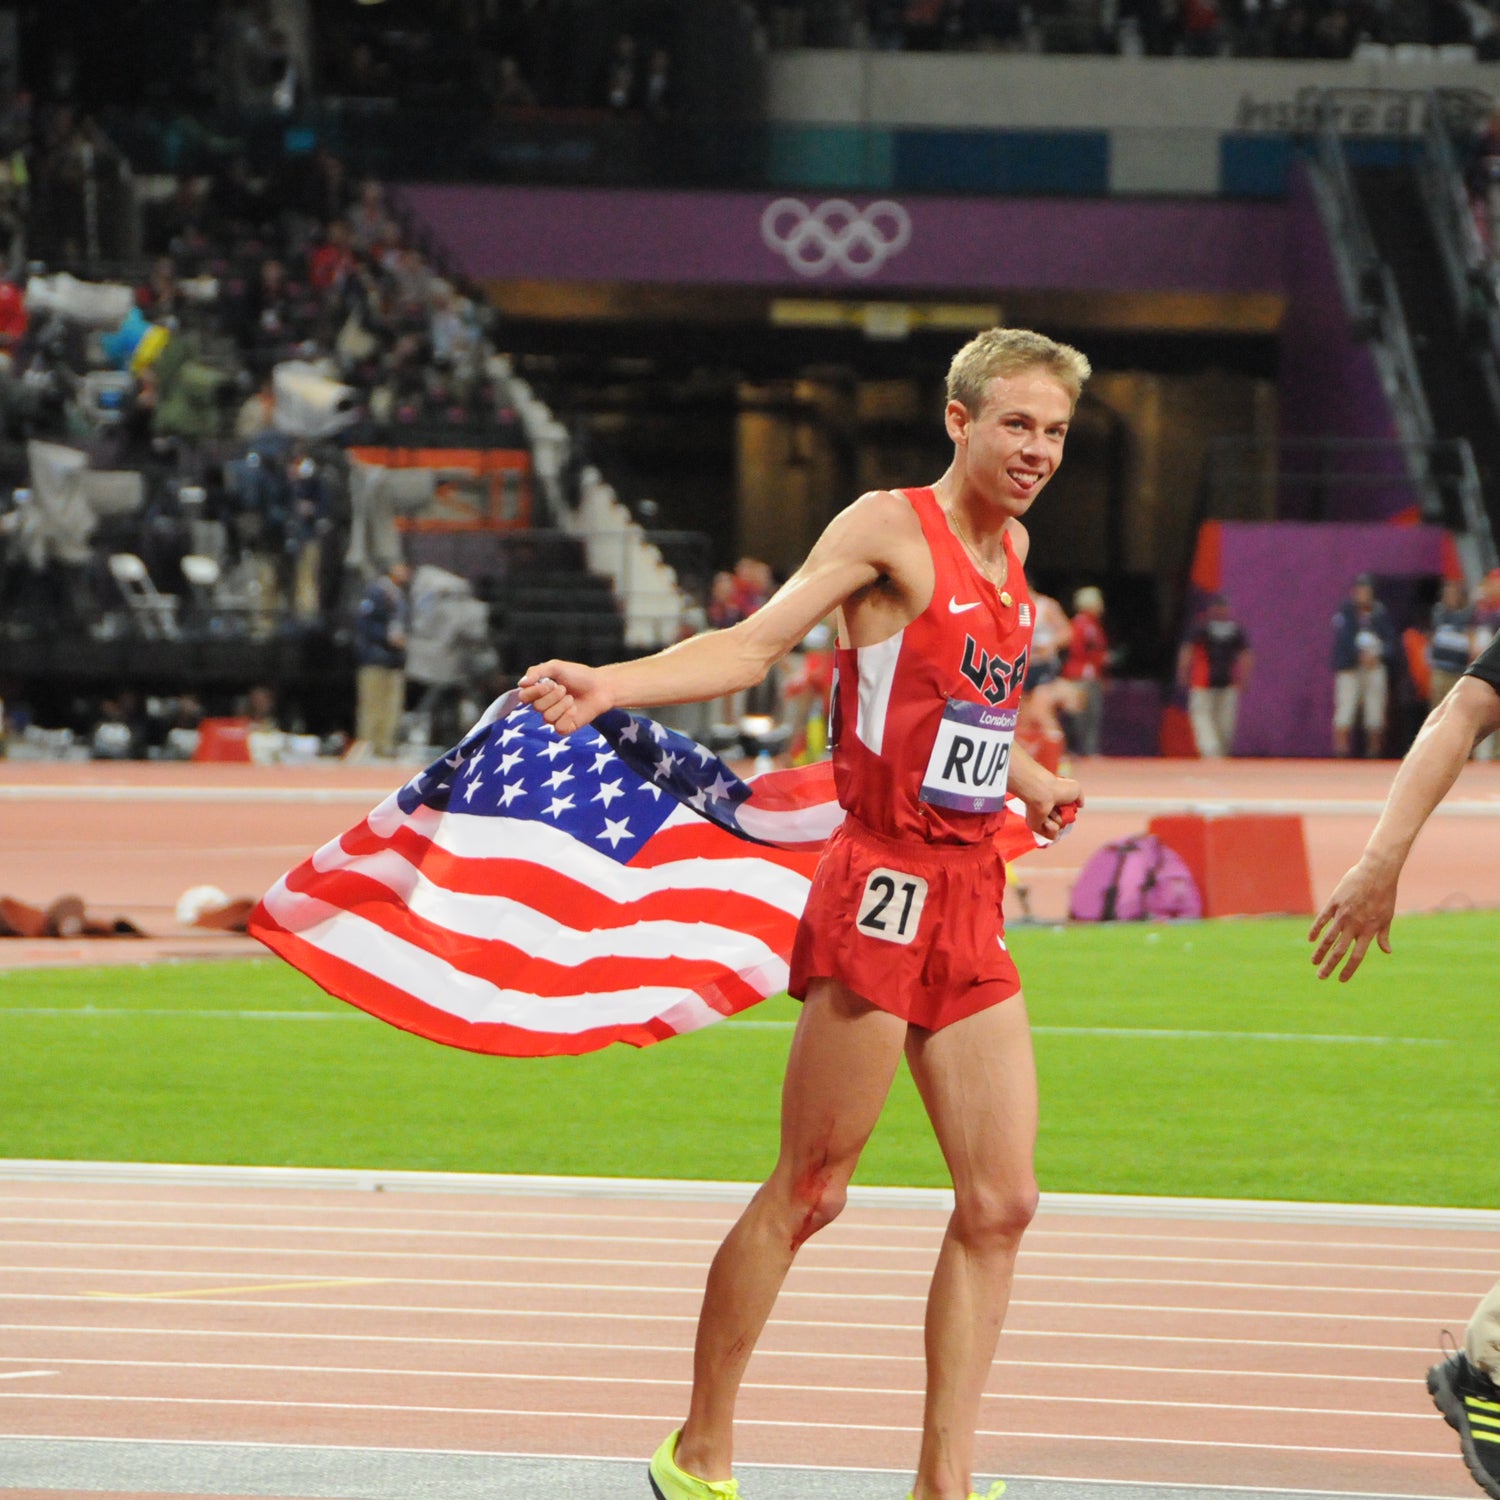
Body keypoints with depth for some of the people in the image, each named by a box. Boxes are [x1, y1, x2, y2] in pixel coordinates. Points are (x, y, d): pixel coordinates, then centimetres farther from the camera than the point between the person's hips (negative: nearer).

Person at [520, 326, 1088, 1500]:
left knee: (1001, 1202, 2)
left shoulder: (1010, 548, 15)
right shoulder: (891, 527, -8)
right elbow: (756, 641, -18)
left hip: (972, 902, 8)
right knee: (809, 1191, -2)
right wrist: (611, 685, -32)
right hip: (882, 892, -8)